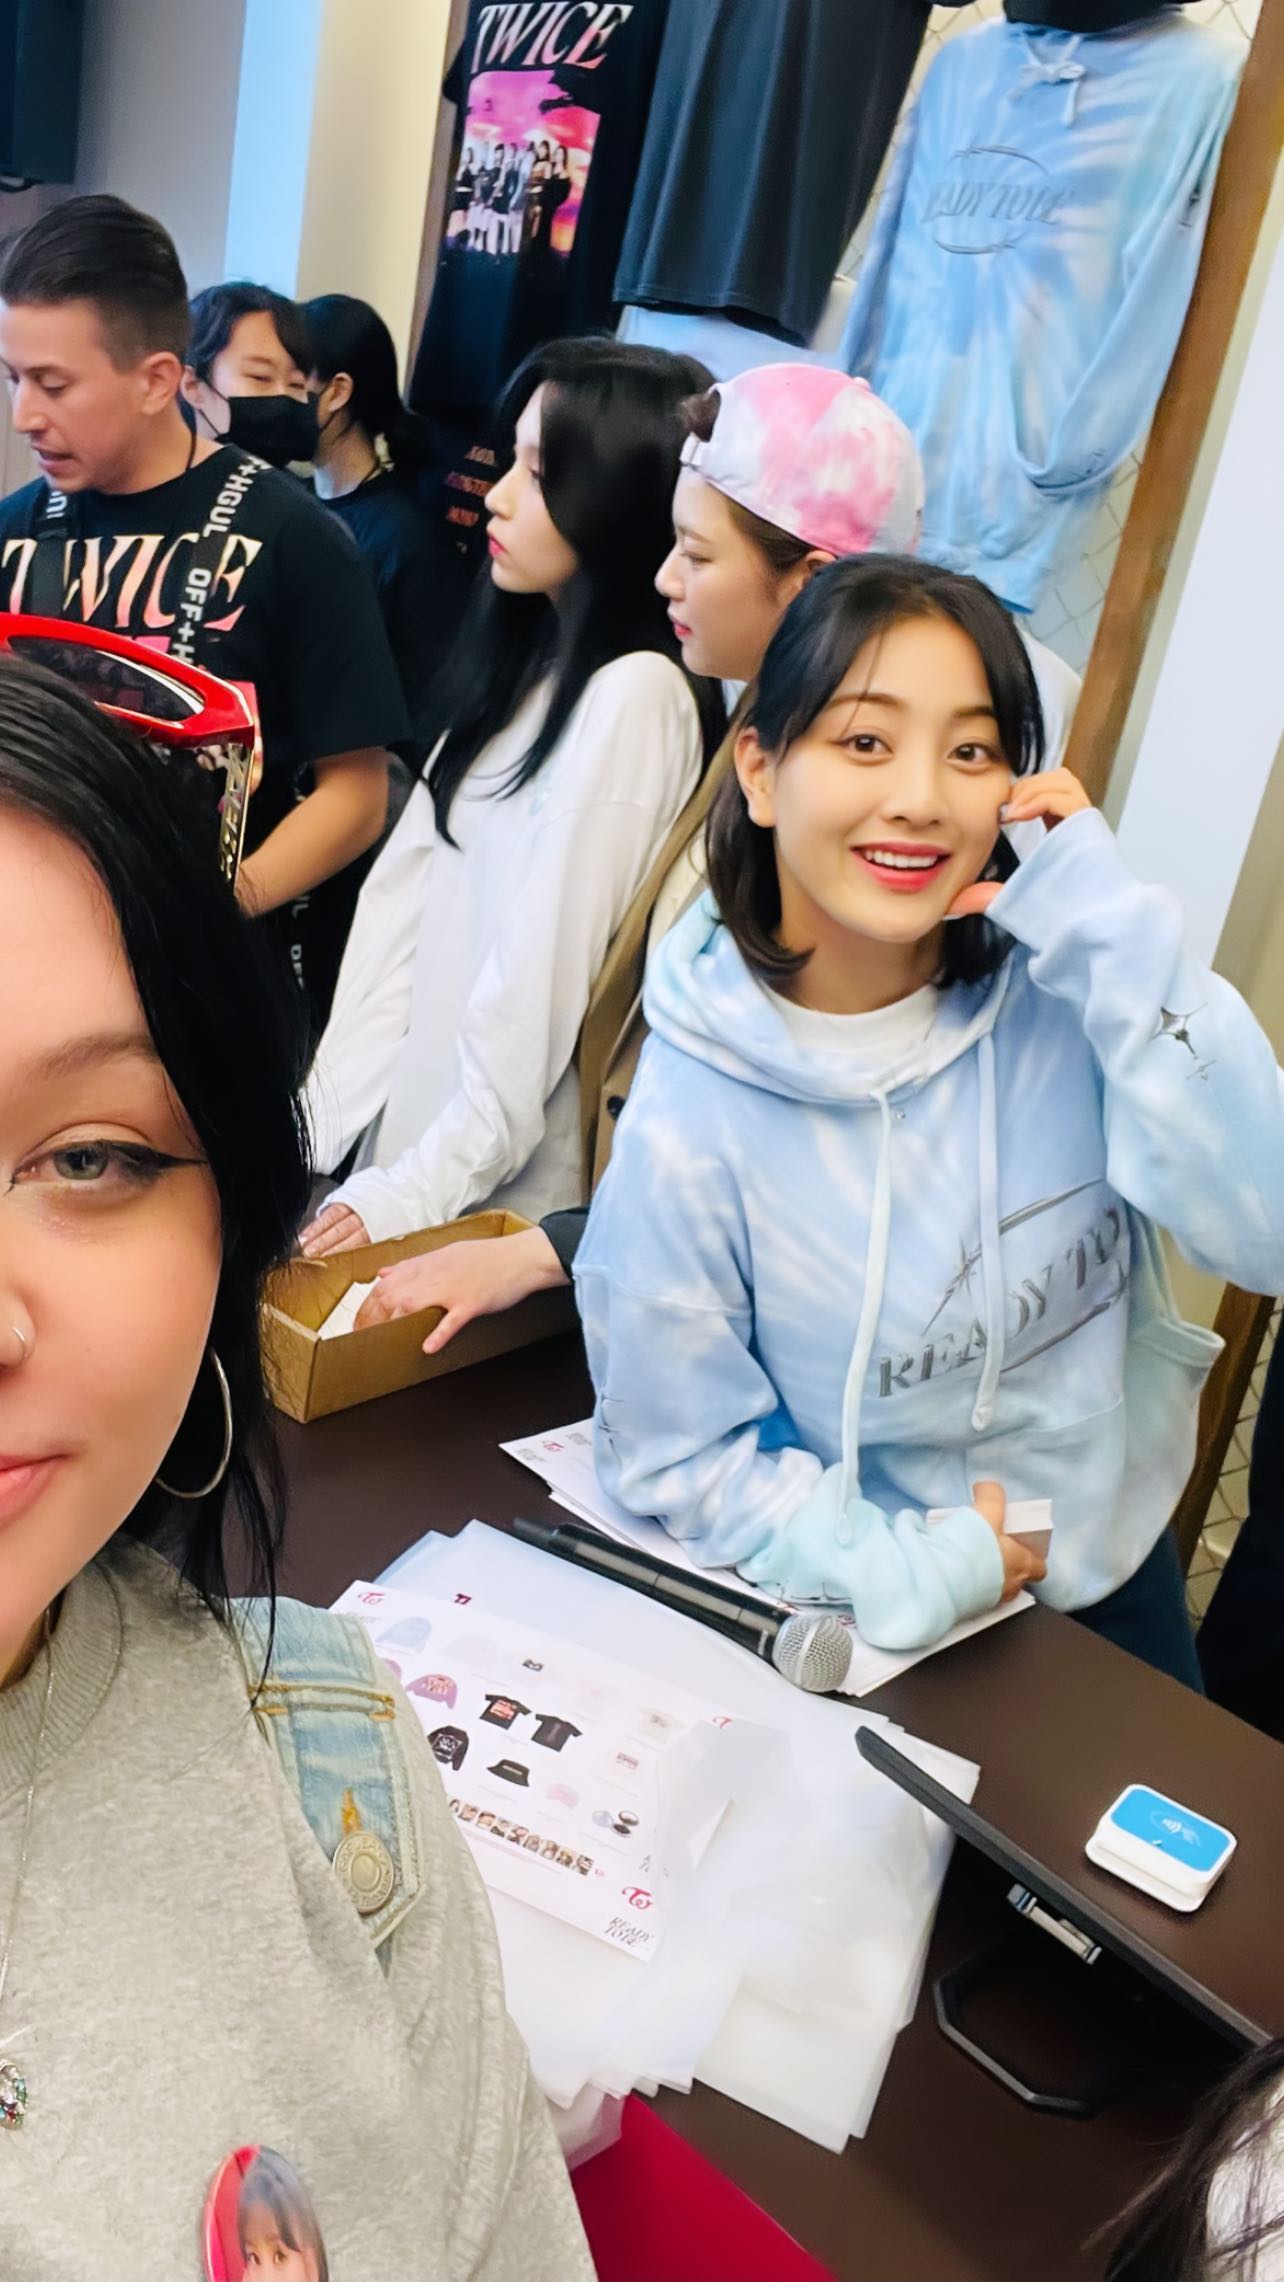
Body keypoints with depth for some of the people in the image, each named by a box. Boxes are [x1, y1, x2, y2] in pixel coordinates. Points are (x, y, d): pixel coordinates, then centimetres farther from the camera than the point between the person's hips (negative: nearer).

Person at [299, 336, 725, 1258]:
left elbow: (544, 968, -19)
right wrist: (319, 1131, -1)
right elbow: (405, 894, 3)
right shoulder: (522, 662, 9)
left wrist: (423, 1187, -15)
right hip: (407, 1145, 7)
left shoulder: (636, 693, -17)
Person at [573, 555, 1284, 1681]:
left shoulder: (1064, 991, -19)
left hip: (1115, 1567, 3)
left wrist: (1114, 925, -31)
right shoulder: (691, 1123, -25)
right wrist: (912, 1569, -26)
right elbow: (679, 1454, -16)